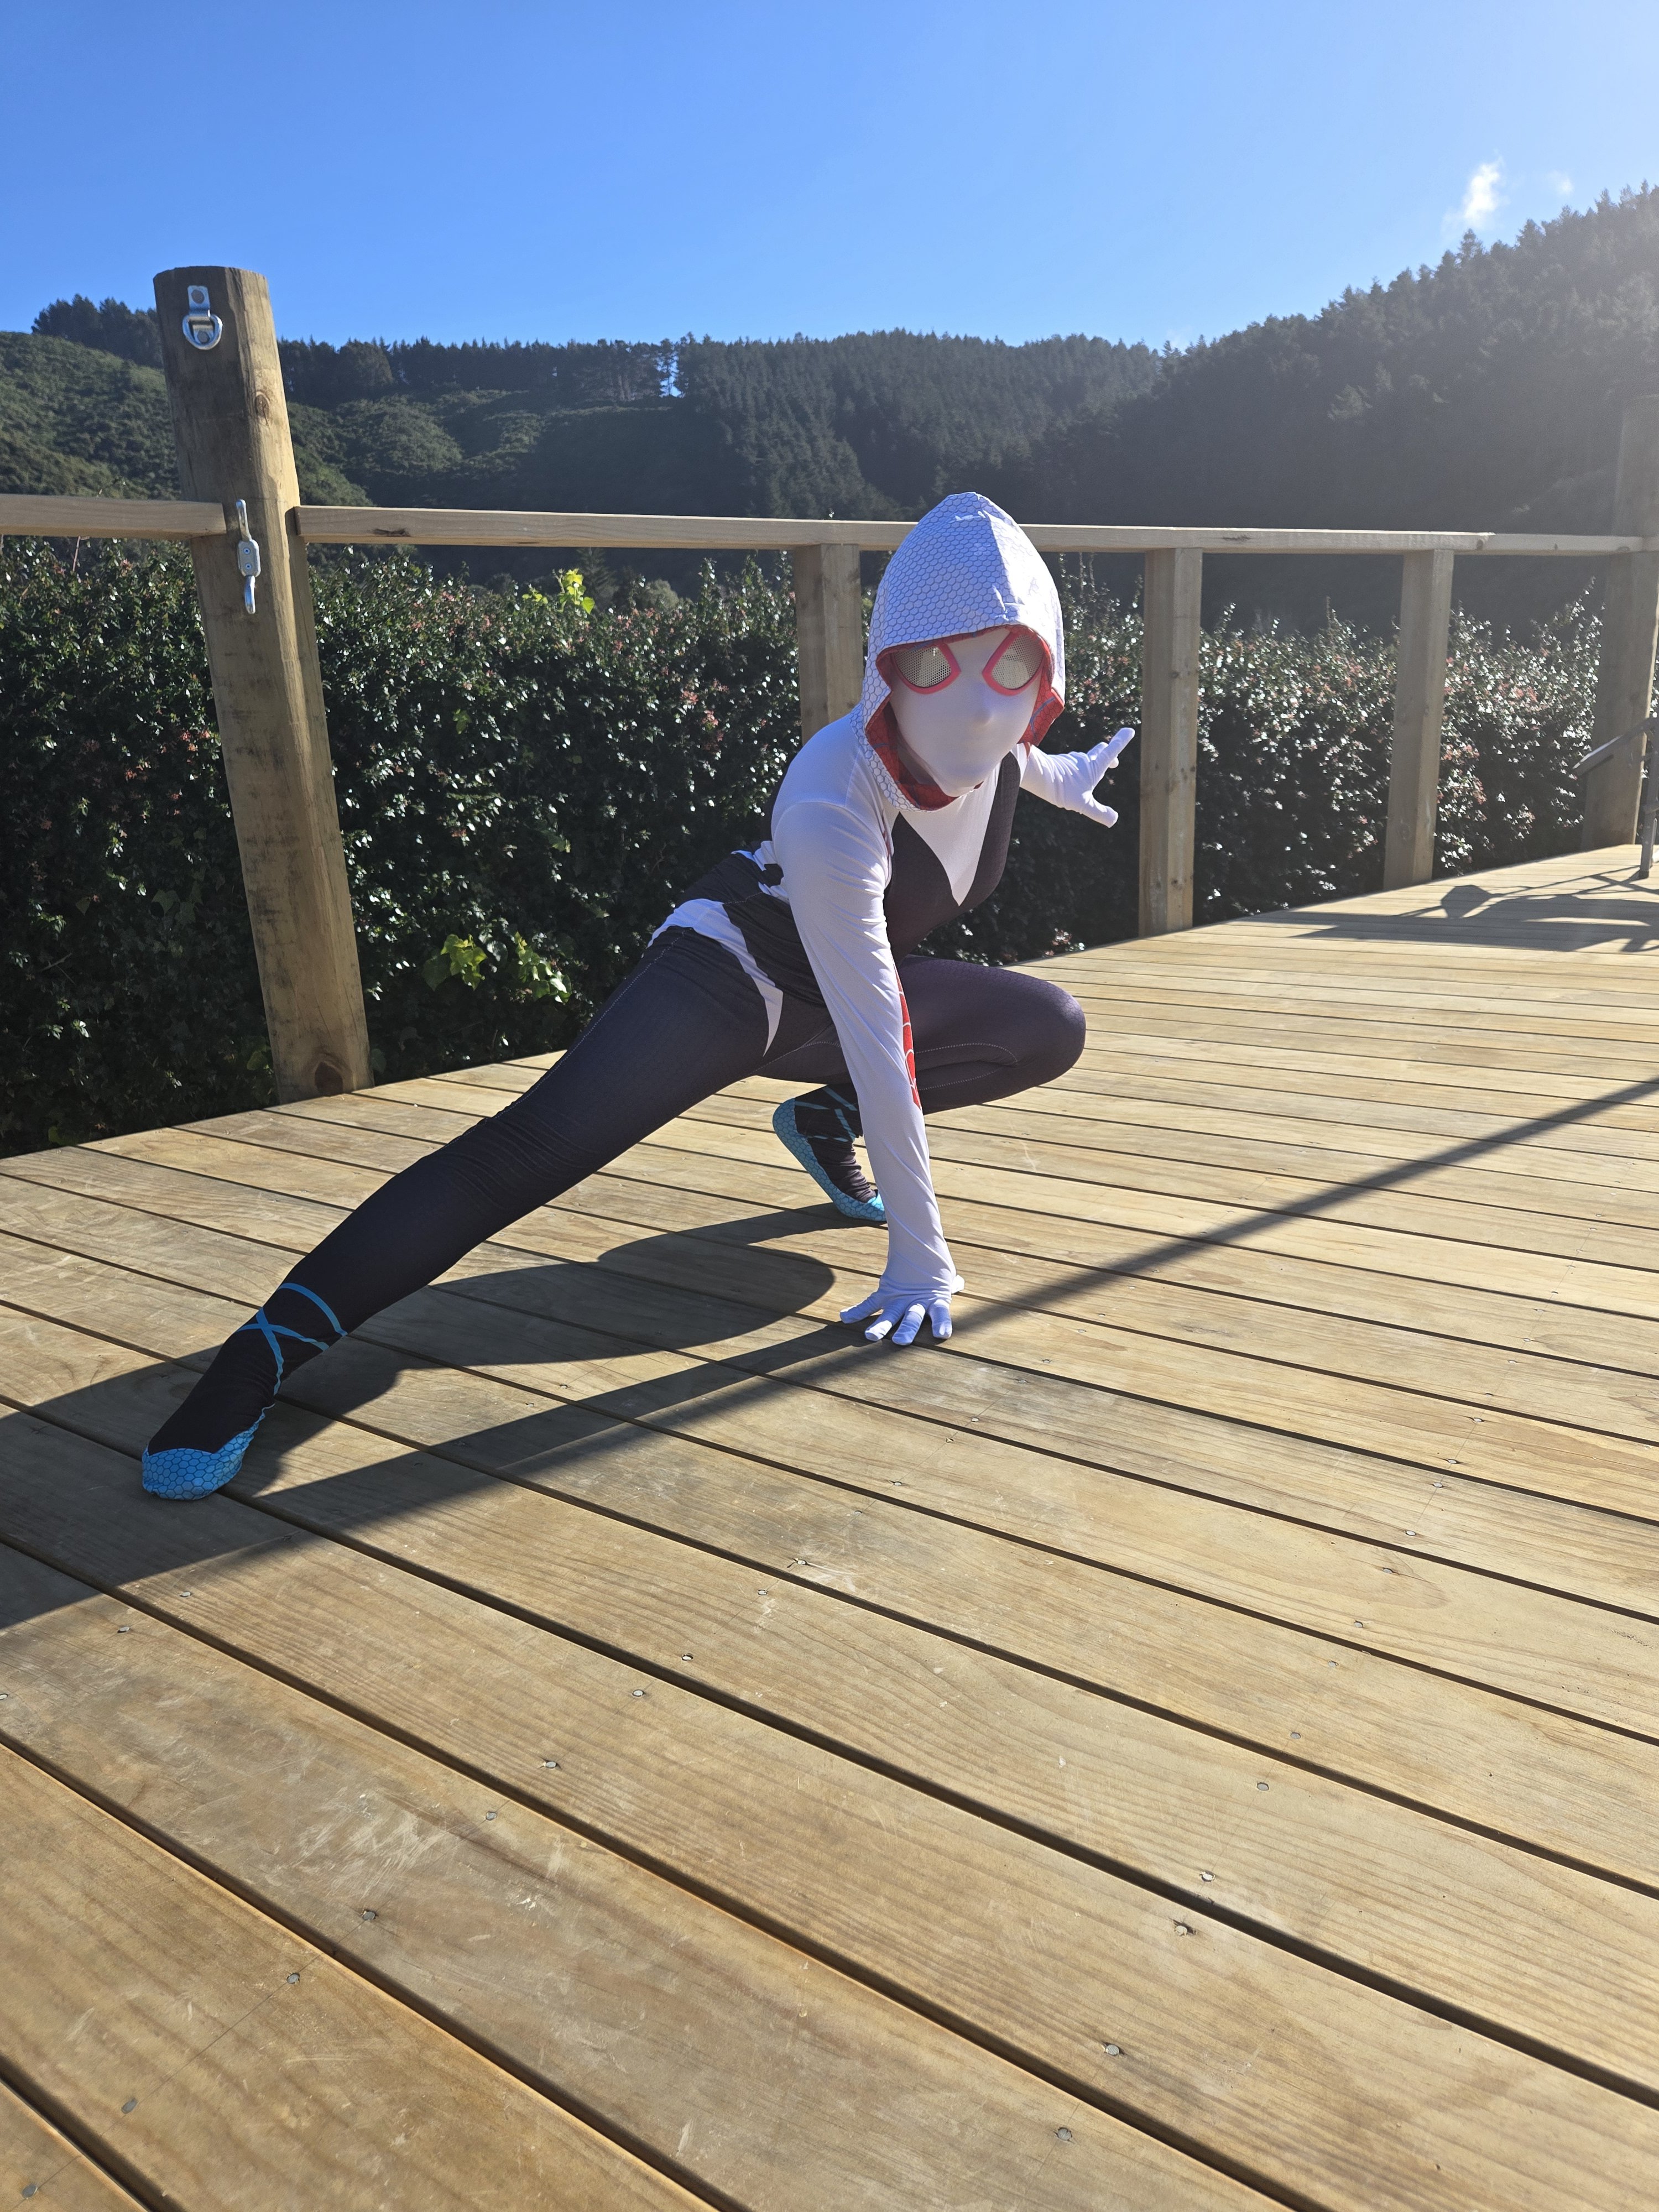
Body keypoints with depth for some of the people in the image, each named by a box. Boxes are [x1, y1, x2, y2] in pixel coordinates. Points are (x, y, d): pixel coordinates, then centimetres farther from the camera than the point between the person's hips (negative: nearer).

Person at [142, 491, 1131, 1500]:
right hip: (730, 970, -8)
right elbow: (877, 1038, -37)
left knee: (1050, 1029, 0)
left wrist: (1052, 773, 31)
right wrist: (920, 1258, -32)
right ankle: (268, 1349, -28)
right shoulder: (831, 807, -38)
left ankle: (823, 1120, 13)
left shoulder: (995, 736, -18)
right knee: (532, 1149, -29)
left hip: (829, 992, 8)